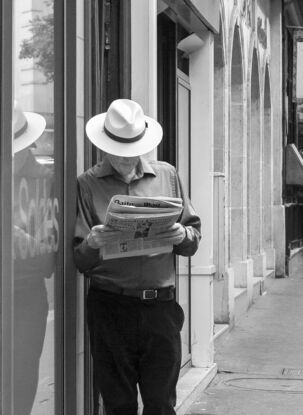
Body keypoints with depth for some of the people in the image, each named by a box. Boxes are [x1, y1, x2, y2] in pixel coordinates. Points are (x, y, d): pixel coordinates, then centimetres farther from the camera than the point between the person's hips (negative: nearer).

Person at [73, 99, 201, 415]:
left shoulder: (167, 175, 9)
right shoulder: (87, 184, 3)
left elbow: (194, 237, 12)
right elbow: (79, 261, 1)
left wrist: (182, 236, -10)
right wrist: (92, 244, -21)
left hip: (160, 304, 1)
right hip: (109, 306, -1)